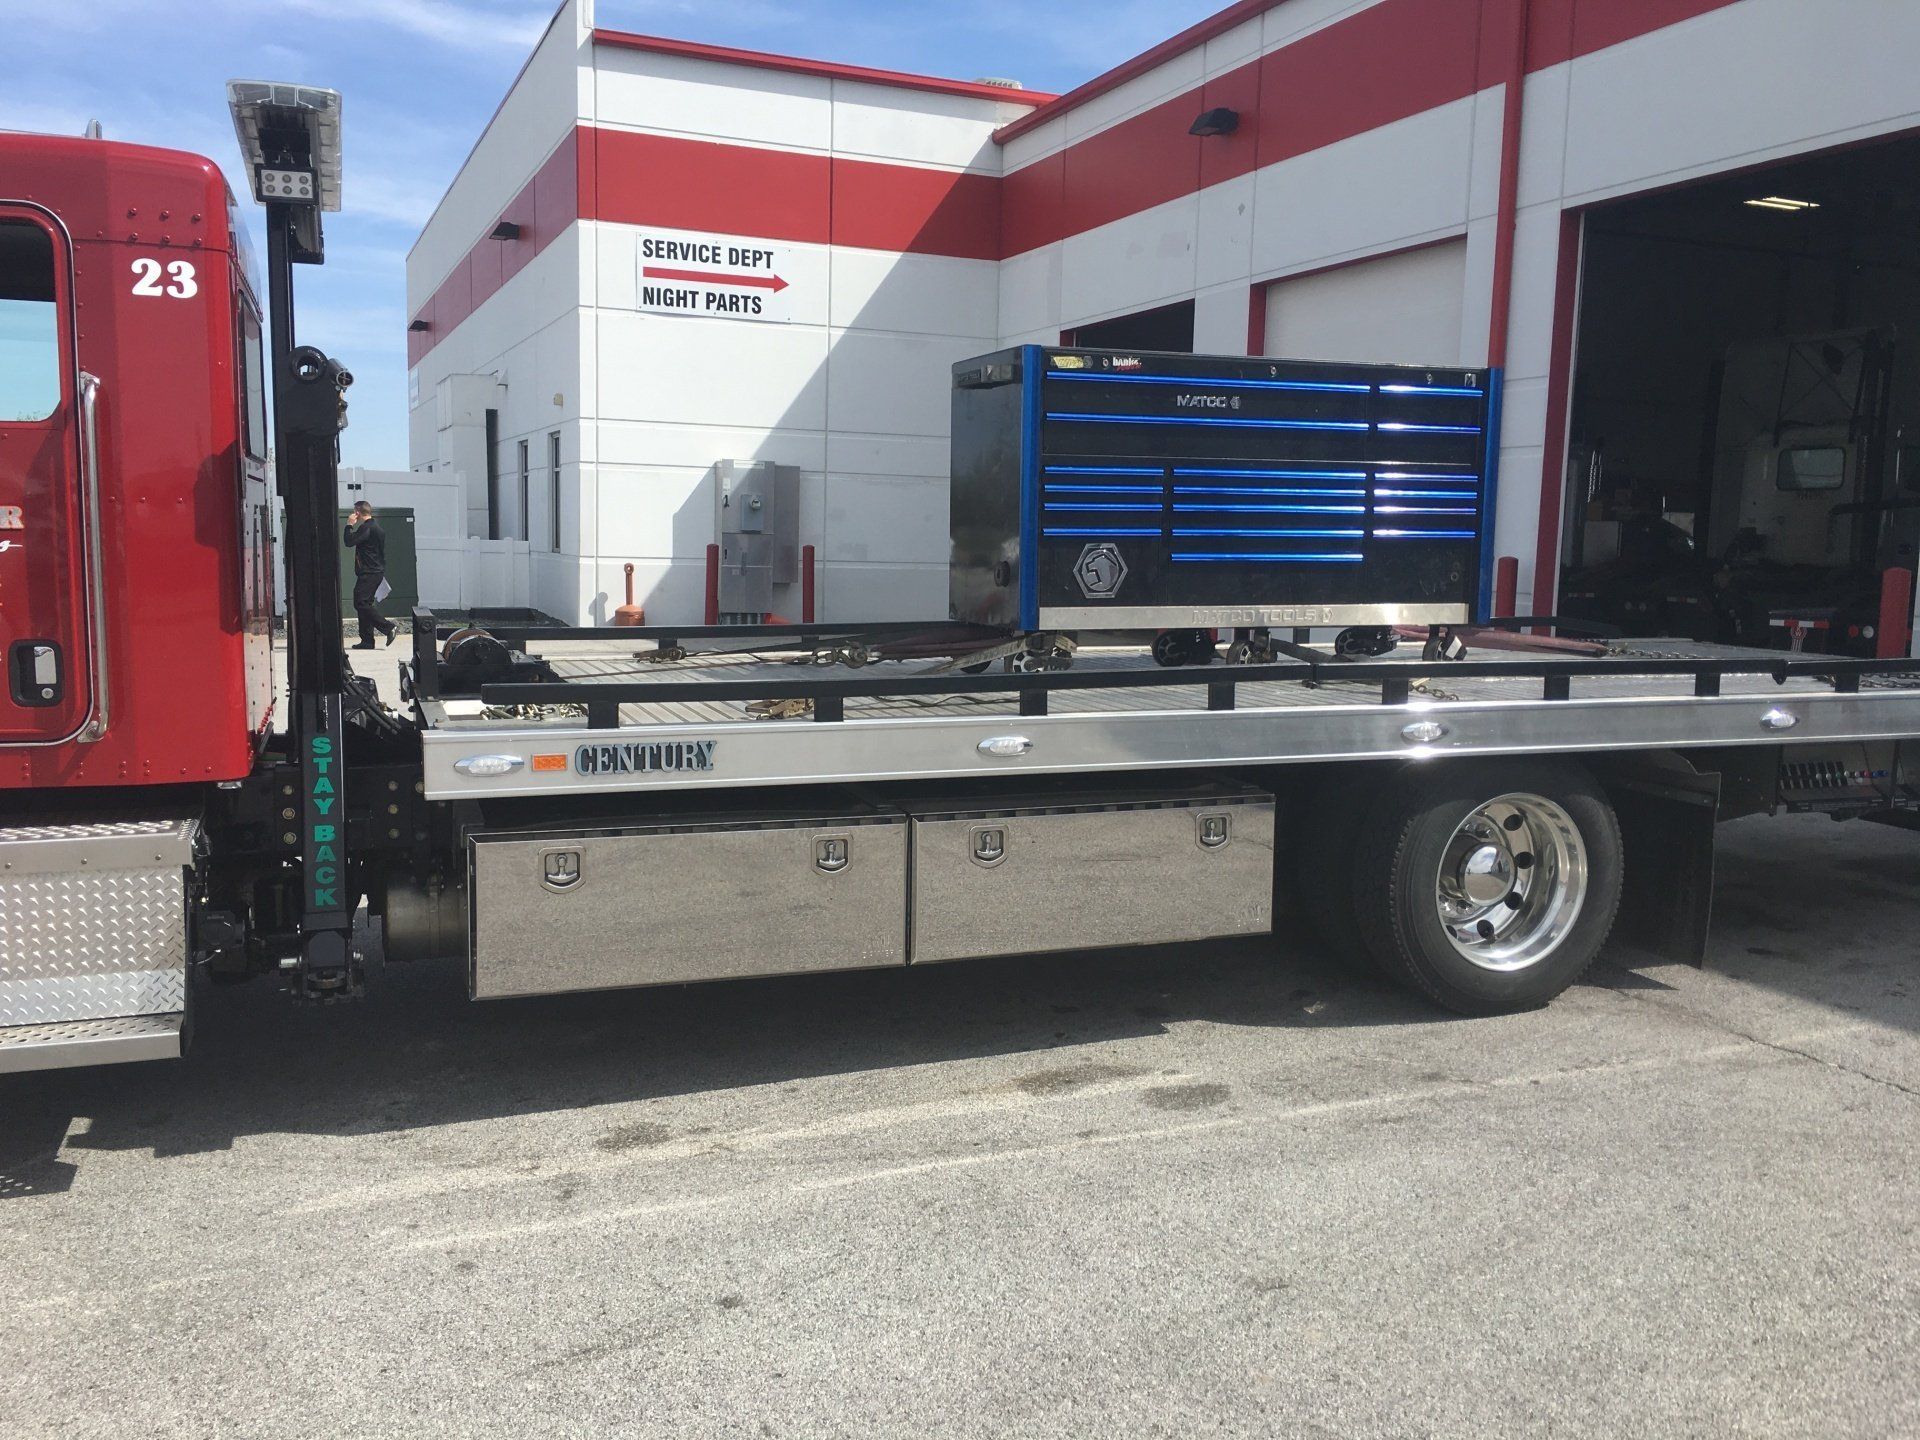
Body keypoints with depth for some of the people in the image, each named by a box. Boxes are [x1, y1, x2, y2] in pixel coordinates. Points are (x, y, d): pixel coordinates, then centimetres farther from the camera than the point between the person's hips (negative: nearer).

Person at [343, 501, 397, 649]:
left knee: (361, 603, -13)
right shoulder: (376, 526, 19)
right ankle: (367, 641, 9)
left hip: (368, 574, -10)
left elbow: (349, 541, -18)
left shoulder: (367, 528, -14)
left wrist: (349, 525, -5)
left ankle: (388, 627, -16)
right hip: (376, 572, 10)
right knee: (365, 604, 10)